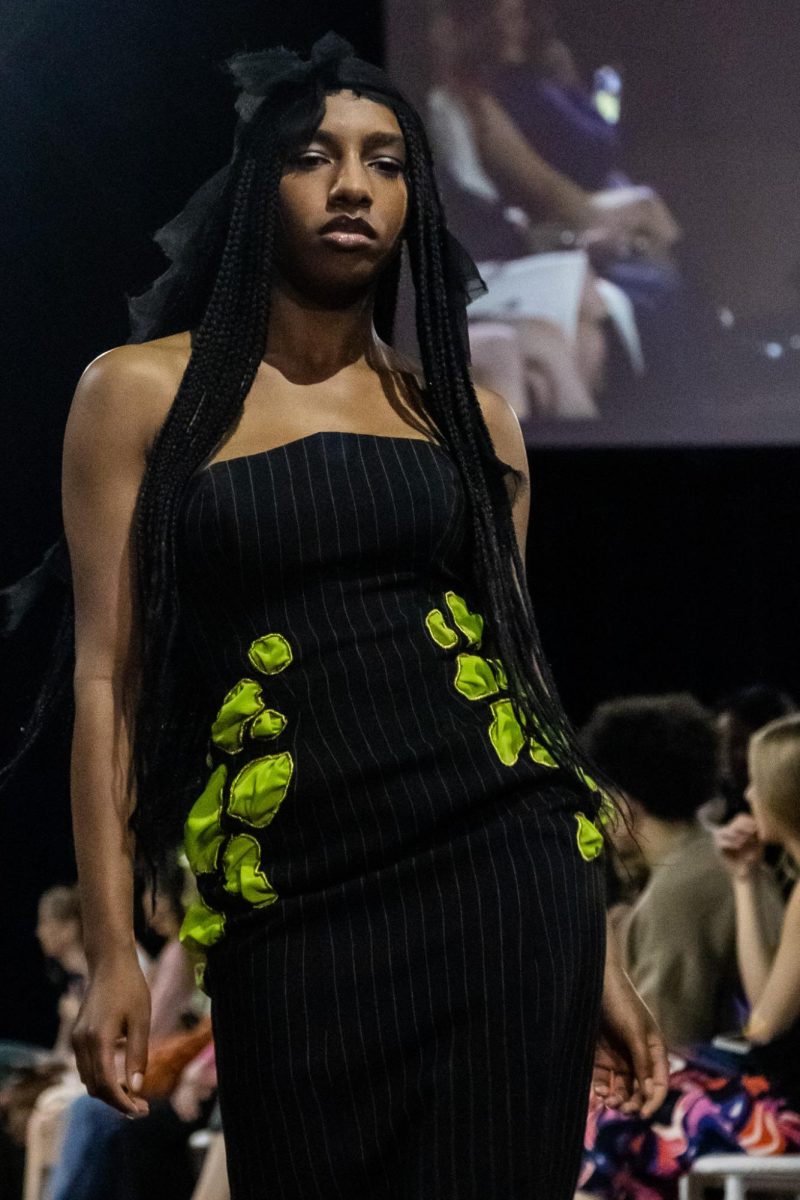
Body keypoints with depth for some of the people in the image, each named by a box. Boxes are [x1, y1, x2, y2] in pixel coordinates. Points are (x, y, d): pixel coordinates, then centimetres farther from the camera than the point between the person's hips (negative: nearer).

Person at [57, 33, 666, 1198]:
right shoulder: (144, 392, 5)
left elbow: (519, 656, 15)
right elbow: (107, 675, 2)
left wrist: (598, 953, 12)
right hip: (294, 898, -2)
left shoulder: (467, 411, 13)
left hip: (500, 866, 2)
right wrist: (111, 950, -5)